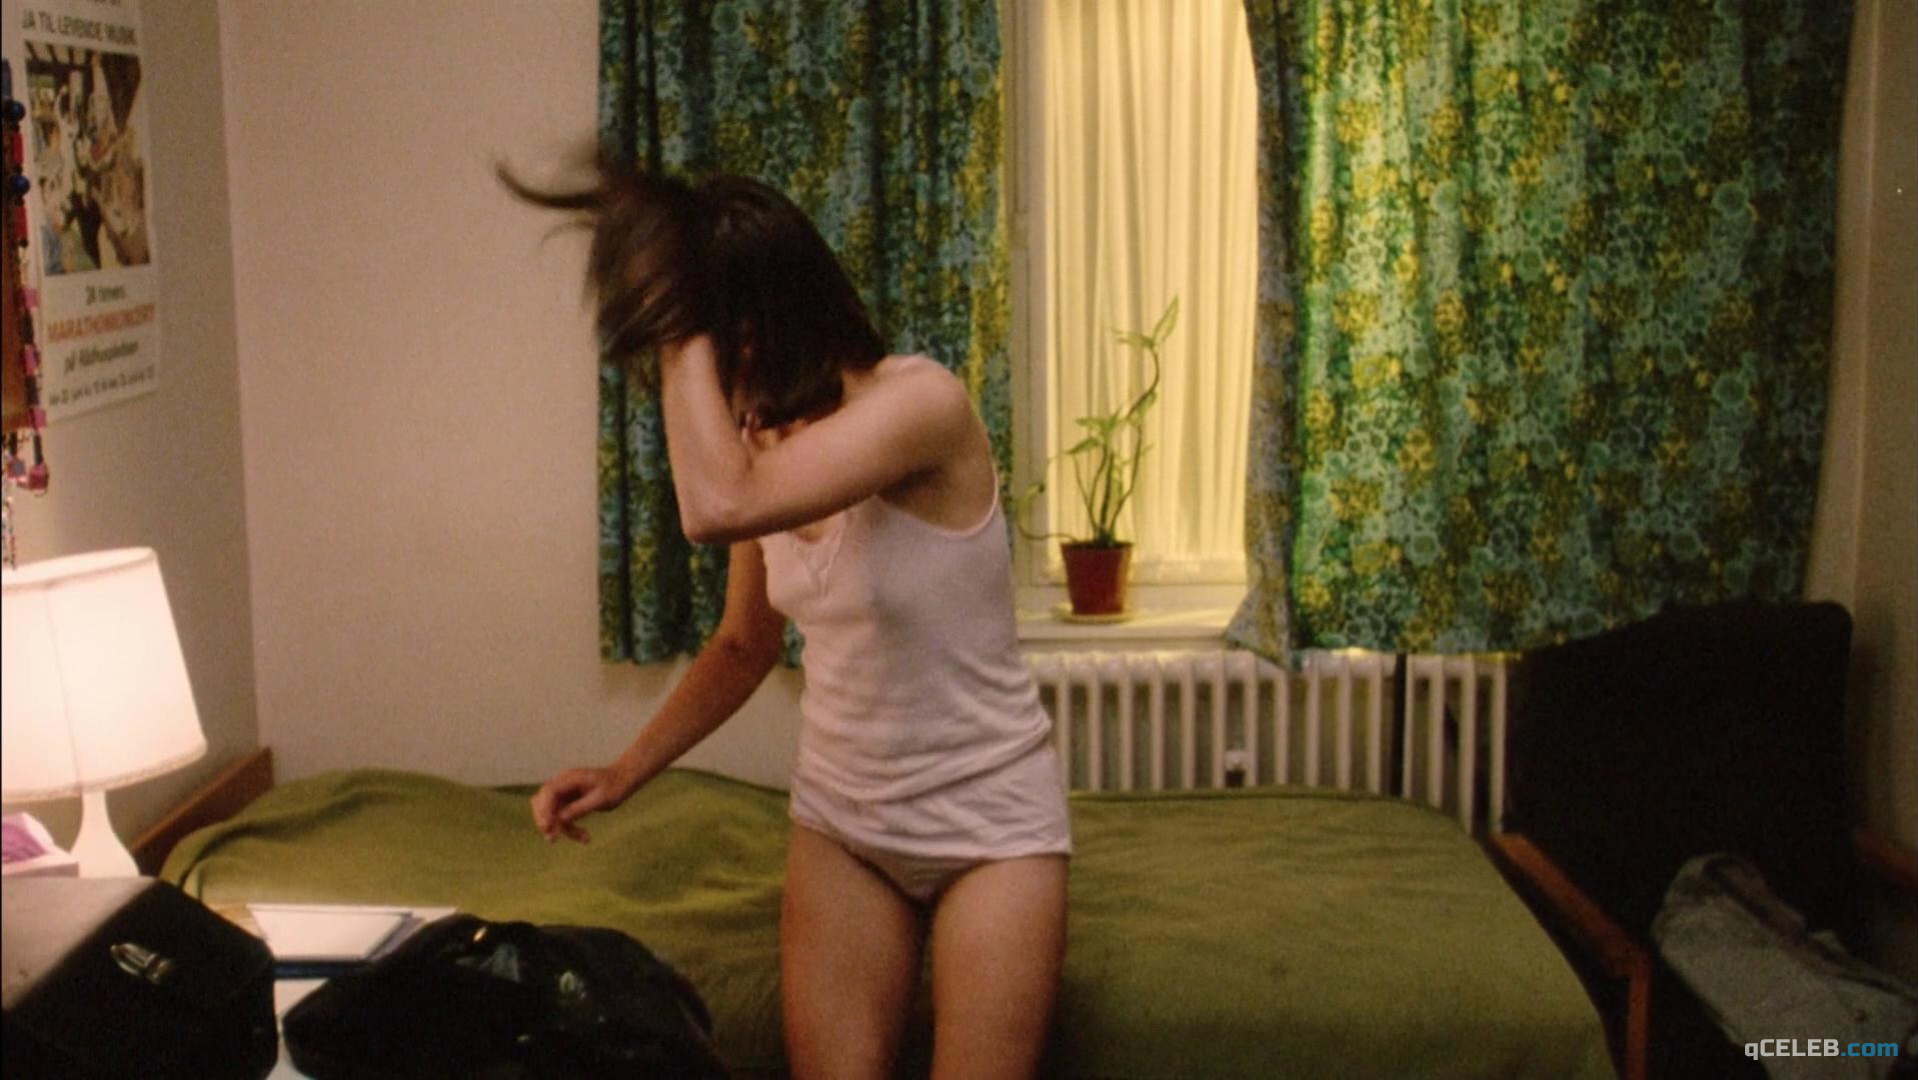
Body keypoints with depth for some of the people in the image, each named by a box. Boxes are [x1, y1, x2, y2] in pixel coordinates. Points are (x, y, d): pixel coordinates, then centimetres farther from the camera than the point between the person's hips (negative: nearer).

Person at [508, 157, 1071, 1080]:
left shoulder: (921, 402, -23)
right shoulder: (764, 438, -2)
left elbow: (716, 506, -39)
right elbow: (745, 646, 13)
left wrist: (686, 324, -28)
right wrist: (624, 773, 3)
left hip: (989, 821, -6)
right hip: (840, 818, 6)